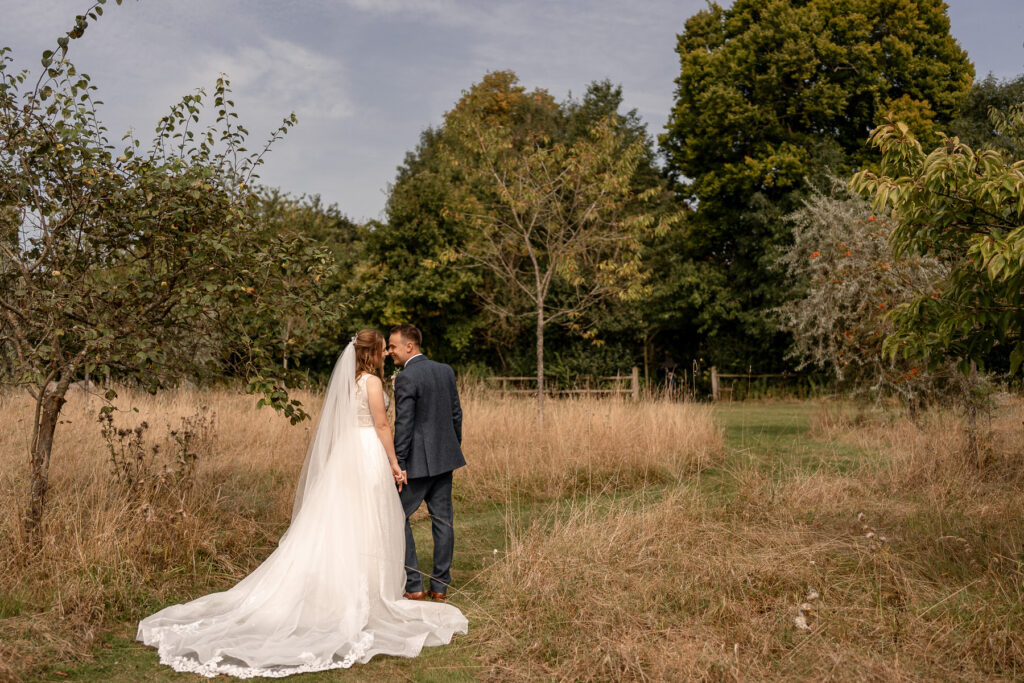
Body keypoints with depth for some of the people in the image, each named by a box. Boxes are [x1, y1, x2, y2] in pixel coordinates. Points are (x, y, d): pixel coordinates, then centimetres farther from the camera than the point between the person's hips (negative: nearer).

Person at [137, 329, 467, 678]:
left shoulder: (346, 380, 14)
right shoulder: (371, 381, -11)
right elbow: (381, 425, -13)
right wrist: (394, 464, -7)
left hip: (343, 454, 8)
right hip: (369, 454, -8)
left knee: (334, 524, 8)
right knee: (366, 527, -1)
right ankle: (367, 596, 6)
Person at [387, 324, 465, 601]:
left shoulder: (406, 378, -15)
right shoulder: (446, 371, 8)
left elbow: (404, 425, -18)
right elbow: (456, 414, 12)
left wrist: (398, 465, -16)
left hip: (418, 461, -7)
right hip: (444, 457, 7)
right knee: (442, 519, 11)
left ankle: (413, 585, 4)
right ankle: (440, 585, 17)